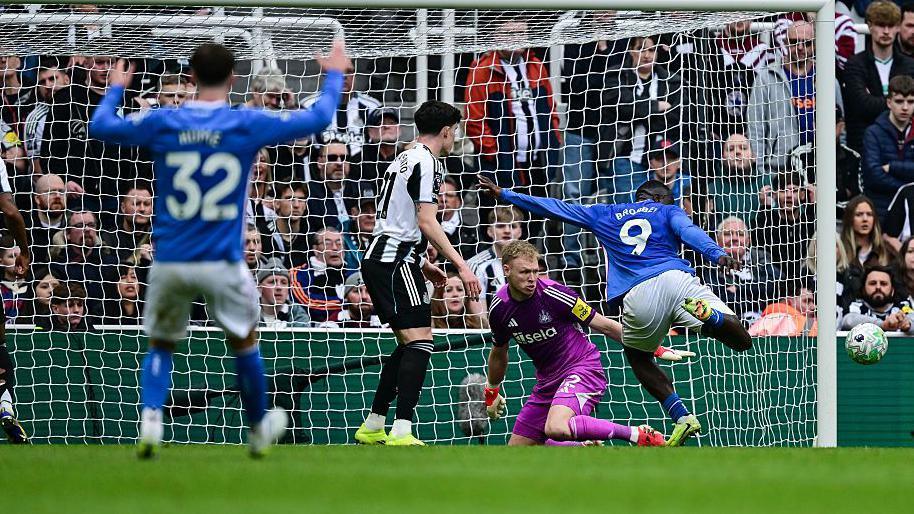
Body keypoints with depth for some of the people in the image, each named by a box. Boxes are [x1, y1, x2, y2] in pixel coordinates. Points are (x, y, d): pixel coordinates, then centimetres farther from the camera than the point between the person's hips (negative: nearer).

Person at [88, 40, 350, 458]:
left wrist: (116, 87, 31)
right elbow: (318, 118, 5)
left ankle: (151, 415, -8)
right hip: (222, 263, -1)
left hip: (169, 262, 1)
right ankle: (259, 430, 32)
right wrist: (334, 75, 23)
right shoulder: (248, 125, -6)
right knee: (244, 342, 21)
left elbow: (99, 126, 12)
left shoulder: (161, 123, -3)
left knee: (160, 345, 17)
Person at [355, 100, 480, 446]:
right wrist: (461, 266, -21)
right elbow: (426, 222, -19)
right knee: (420, 342, -14)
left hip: (378, 258, 10)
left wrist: (423, 265, 33)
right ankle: (401, 433, -24)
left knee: (409, 345, 17)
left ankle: (373, 428, 19)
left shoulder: (404, 159, 20)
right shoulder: (427, 162, -10)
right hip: (396, 261, -10)